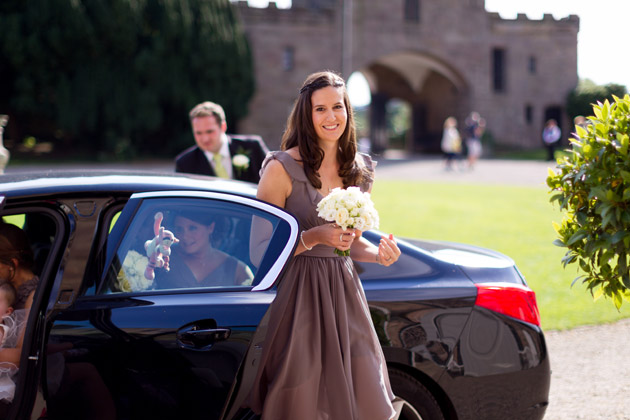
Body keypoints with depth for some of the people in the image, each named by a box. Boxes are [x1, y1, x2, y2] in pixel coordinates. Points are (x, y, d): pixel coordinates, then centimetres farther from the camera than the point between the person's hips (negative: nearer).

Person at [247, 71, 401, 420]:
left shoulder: (358, 170, 9)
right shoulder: (282, 168, -9)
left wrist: (376, 254, 0)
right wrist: (315, 237, -21)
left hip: (344, 296, 5)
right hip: (297, 297, -5)